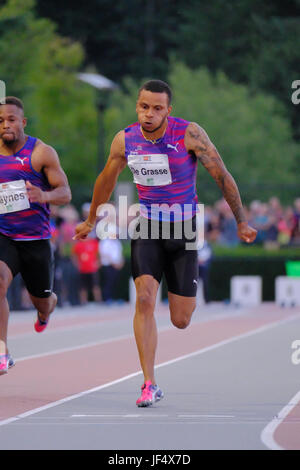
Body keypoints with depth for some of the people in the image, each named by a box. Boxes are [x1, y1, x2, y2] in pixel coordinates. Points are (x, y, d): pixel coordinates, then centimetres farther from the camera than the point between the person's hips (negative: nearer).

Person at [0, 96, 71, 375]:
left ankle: (48, 305, 55)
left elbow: (65, 192, -9)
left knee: (41, 300, 14)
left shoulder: (42, 153, -6)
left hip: (36, 239, 0)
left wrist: (45, 196, -30)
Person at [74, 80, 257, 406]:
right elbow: (106, 180, 14)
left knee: (180, 321, 3)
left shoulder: (190, 134, -15)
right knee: (144, 299, -20)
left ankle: (188, 296, 44)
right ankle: (149, 385, -15)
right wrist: (90, 222, 25)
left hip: (182, 231, -1)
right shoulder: (125, 140, -5)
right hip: (147, 228, 1)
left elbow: (222, 176, -7)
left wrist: (241, 222, -5)